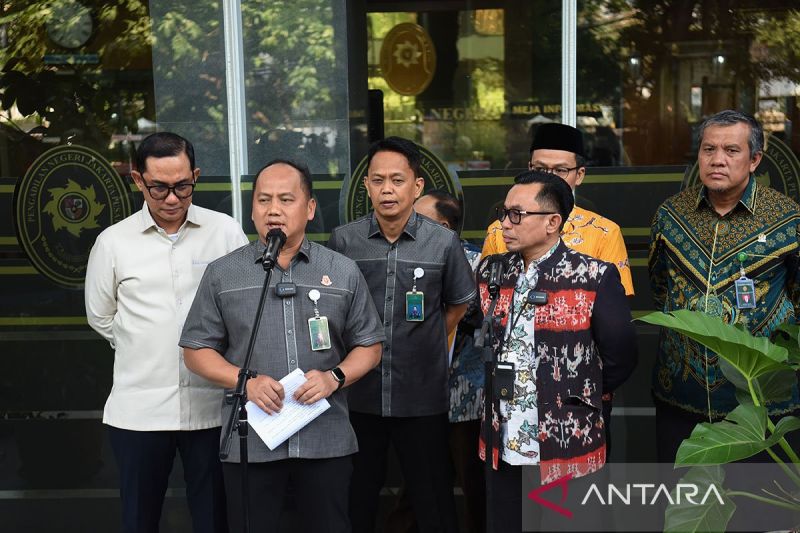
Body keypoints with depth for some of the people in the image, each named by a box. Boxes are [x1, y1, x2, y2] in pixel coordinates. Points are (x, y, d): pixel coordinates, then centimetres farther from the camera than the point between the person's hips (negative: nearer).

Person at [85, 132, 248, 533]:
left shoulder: (226, 232, -1)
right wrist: (148, 349, 11)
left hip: (210, 405, 0)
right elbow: (101, 317, 14)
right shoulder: (113, 241, 1)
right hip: (138, 409, 1)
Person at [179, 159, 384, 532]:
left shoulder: (344, 272, 5)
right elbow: (197, 349, 5)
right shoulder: (222, 274, 4)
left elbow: (369, 346, 9)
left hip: (327, 440, 1)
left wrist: (335, 377, -11)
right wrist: (245, 381, -12)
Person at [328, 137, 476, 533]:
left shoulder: (444, 242, -4)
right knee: (357, 500, 13)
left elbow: (457, 304, 11)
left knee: (433, 501, 9)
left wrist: (423, 347, 8)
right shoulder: (343, 240, -2)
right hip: (358, 394, 1)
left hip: (423, 398, -1)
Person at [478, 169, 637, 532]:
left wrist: (576, 398, 4)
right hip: (503, 449, 5)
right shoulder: (489, 272, 5)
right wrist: (496, 392, 10)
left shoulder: (595, 278, -11)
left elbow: (620, 358, -6)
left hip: (568, 449, -4)